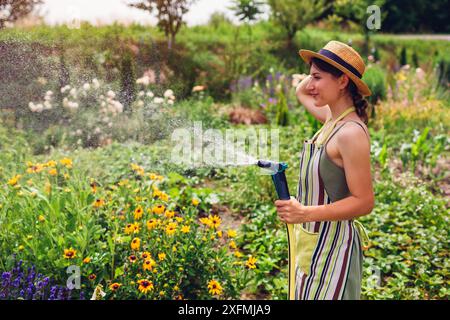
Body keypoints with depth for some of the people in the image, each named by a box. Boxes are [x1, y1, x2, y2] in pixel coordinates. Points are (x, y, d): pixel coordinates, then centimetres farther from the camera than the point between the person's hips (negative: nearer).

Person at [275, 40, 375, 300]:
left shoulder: (351, 133, -22)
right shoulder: (332, 119, 4)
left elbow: (364, 202, -21)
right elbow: (302, 92, 25)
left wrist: (305, 213, -29)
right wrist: (321, 69, 10)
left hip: (333, 246, -9)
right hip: (311, 241, 9)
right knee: (307, 295, 20)